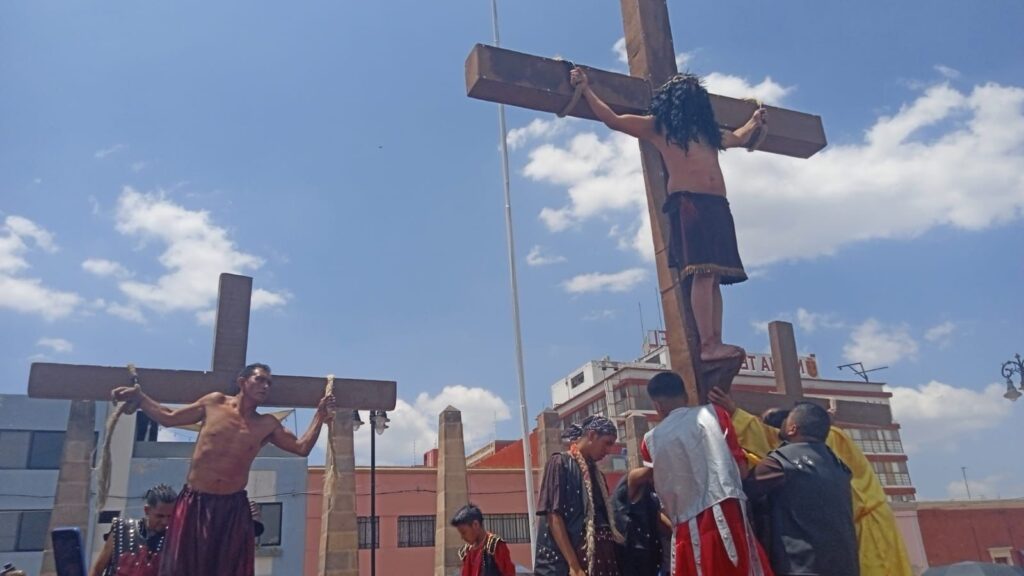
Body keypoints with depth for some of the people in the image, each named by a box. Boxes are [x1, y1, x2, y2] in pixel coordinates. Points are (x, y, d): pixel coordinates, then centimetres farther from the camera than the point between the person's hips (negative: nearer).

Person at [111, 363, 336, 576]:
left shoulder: (267, 425, 2)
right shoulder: (214, 403, 1)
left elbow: (302, 448, 0)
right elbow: (168, 418, 11)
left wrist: (320, 417, -9)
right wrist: (138, 397, 4)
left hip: (233, 508, 1)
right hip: (195, 503, -1)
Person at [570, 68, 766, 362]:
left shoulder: (708, 130, 28)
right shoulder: (657, 126, 14)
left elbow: (738, 138, 49)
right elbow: (612, 119, 15)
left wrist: (755, 121, 60)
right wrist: (586, 89, 17)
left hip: (717, 206, 6)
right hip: (688, 203, -6)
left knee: (715, 277, -4)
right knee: (703, 274, -19)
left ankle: (717, 342, -8)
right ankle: (707, 345, -23)